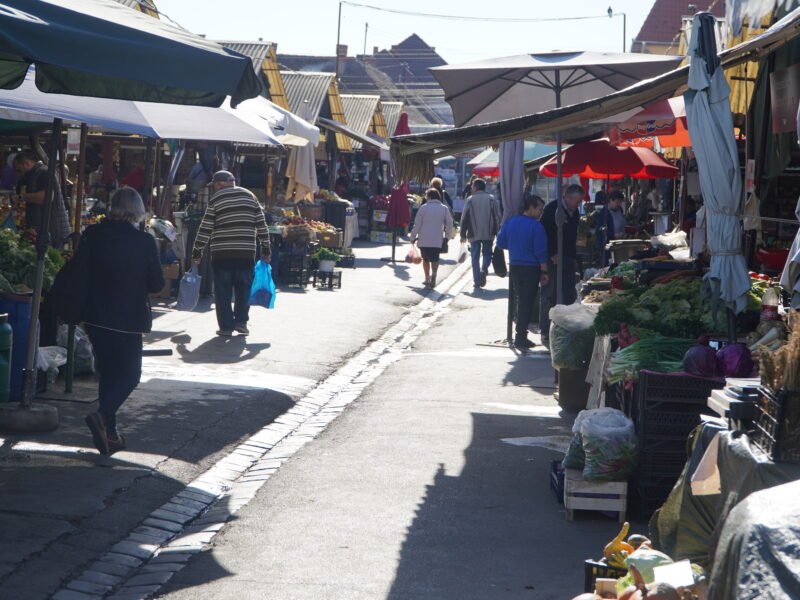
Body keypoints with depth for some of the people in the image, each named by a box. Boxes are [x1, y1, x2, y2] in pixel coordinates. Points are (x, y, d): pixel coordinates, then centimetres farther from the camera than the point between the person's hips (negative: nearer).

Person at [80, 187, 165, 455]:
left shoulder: (92, 234, -6)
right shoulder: (144, 241, -13)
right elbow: (156, 284, -5)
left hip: (96, 317, 4)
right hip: (129, 319, -4)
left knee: (108, 372, 17)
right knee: (130, 374, 7)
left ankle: (109, 433, 18)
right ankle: (103, 416, -19)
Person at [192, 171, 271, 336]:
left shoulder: (216, 200, 0)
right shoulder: (250, 196, 9)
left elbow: (205, 228, -1)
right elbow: (261, 225, 7)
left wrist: (197, 251, 7)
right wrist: (266, 249, 12)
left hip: (222, 254, -2)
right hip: (246, 253, 2)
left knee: (223, 291, 4)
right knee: (244, 288, 14)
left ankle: (226, 327, 3)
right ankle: (241, 321, 9)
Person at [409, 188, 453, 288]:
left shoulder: (423, 208, -2)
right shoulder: (444, 208, 3)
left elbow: (417, 224, 0)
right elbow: (449, 224, 3)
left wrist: (413, 237, 10)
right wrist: (447, 237, 15)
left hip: (423, 240, 0)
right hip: (437, 240, 1)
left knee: (425, 259, 15)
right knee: (435, 259, 4)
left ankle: (427, 279, 19)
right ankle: (434, 273, -23)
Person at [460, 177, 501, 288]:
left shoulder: (470, 200, -2)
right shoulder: (491, 199, 1)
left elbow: (464, 218, -2)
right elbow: (497, 217, -1)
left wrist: (463, 234, 4)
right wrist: (494, 232, 4)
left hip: (474, 234, -1)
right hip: (488, 234, 1)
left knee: (475, 257, 6)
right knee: (487, 253, 14)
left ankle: (477, 280, 3)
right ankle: (484, 269, -14)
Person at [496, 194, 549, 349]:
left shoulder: (510, 223, 4)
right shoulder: (536, 226, -13)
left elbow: (500, 243, 10)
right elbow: (541, 252, -14)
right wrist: (544, 272, -9)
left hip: (514, 266, 6)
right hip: (531, 268, -6)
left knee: (520, 299, 19)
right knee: (527, 302, 0)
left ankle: (520, 333, 24)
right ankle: (521, 337, -1)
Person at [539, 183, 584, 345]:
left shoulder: (574, 213, 13)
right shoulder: (552, 209, -10)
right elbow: (544, 234, -13)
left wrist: (574, 258, 16)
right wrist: (552, 255, -16)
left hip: (568, 260, 7)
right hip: (552, 259, -7)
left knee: (569, 296, 4)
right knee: (549, 295, -4)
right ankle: (546, 333, 1)